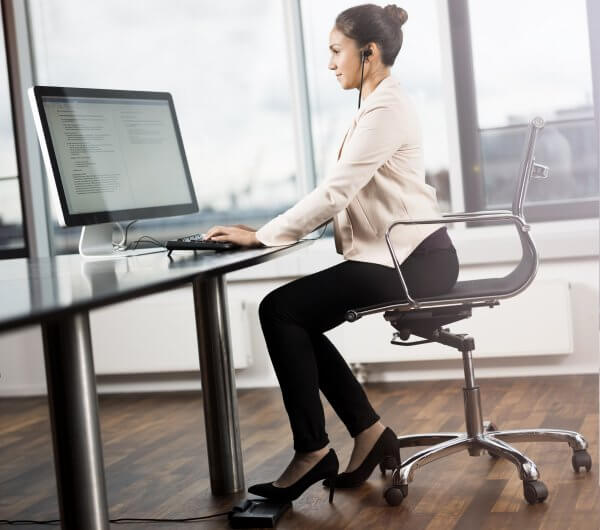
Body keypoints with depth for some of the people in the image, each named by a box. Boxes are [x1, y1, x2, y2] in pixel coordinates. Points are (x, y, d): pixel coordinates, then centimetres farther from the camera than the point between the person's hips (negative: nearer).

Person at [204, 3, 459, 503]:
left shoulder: (387, 108, -15)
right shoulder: (378, 105, 17)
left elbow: (335, 190, -22)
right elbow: (343, 194, 16)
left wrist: (261, 236, -17)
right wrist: (273, 231, 7)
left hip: (412, 261, -10)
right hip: (396, 256, 10)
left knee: (280, 310, -13)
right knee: (294, 316, 4)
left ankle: (313, 451, -5)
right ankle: (369, 431, 8)